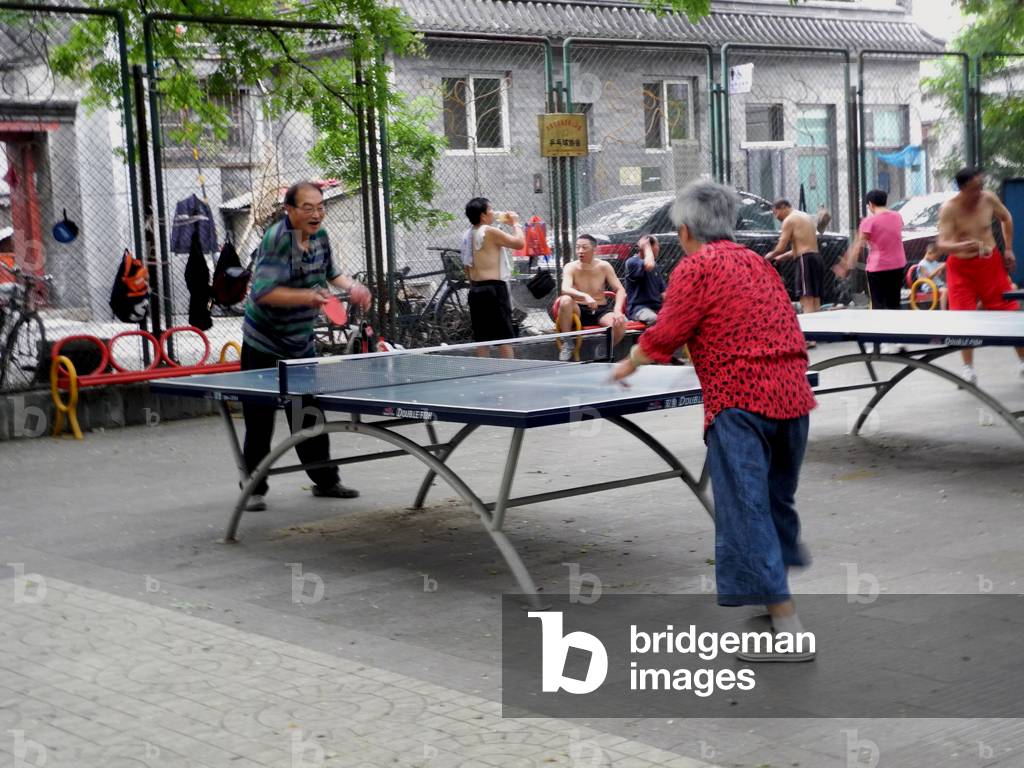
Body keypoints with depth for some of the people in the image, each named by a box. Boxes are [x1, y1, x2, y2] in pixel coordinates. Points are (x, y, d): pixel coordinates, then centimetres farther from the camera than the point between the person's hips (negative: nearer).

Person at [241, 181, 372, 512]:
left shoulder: (320, 235, 2)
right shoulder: (277, 239, -23)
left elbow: (329, 271, 22)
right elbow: (262, 292, -31)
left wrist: (351, 286, 4)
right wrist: (306, 297, -38)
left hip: (301, 344, 7)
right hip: (264, 345, -7)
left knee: (310, 417, 12)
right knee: (259, 422, -1)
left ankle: (324, 479, 23)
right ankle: (254, 488, 11)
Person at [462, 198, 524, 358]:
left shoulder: (468, 235, 11)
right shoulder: (490, 232, -13)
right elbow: (519, 242, -11)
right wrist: (515, 223, 4)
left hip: (475, 289, 8)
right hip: (493, 287, -8)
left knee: (481, 338, 10)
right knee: (504, 336, -5)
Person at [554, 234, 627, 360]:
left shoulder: (604, 266, -2)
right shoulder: (571, 267, -7)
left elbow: (620, 290, -3)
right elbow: (565, 289, -26)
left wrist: (617, 310, -23)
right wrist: (585, 296, -44)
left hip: (601, 311, 1)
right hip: (579, 311, -1)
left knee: (620, 323, -31)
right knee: (565, 300, -35)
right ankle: (567, 344, -18)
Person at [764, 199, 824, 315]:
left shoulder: (789, 220, -4)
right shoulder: (806, 217, 23)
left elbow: (781, 247, -8)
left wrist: (770, 256, 11)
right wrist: (781, 257, 28)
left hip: (806, 260, -9)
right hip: (817, 258, 9)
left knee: (806, 301, -13)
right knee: (815, 302, 9)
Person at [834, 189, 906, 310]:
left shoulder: (869, 221, -12)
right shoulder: (897, 217, 5)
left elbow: (857, 246, -12)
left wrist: (846, 266, -9)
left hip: (878, 267, -5)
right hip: (898, 265, 6)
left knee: (878, 305, -2)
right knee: (894, 304, 13)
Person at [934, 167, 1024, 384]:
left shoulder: (989, 198, -9)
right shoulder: (949, 209, -20)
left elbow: (1006, 218, 12)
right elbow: (942, 244, -27)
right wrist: (961, 246, -47)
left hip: (990, 262, 3)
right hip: (961, 267, -3)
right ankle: (968, 368, 6)